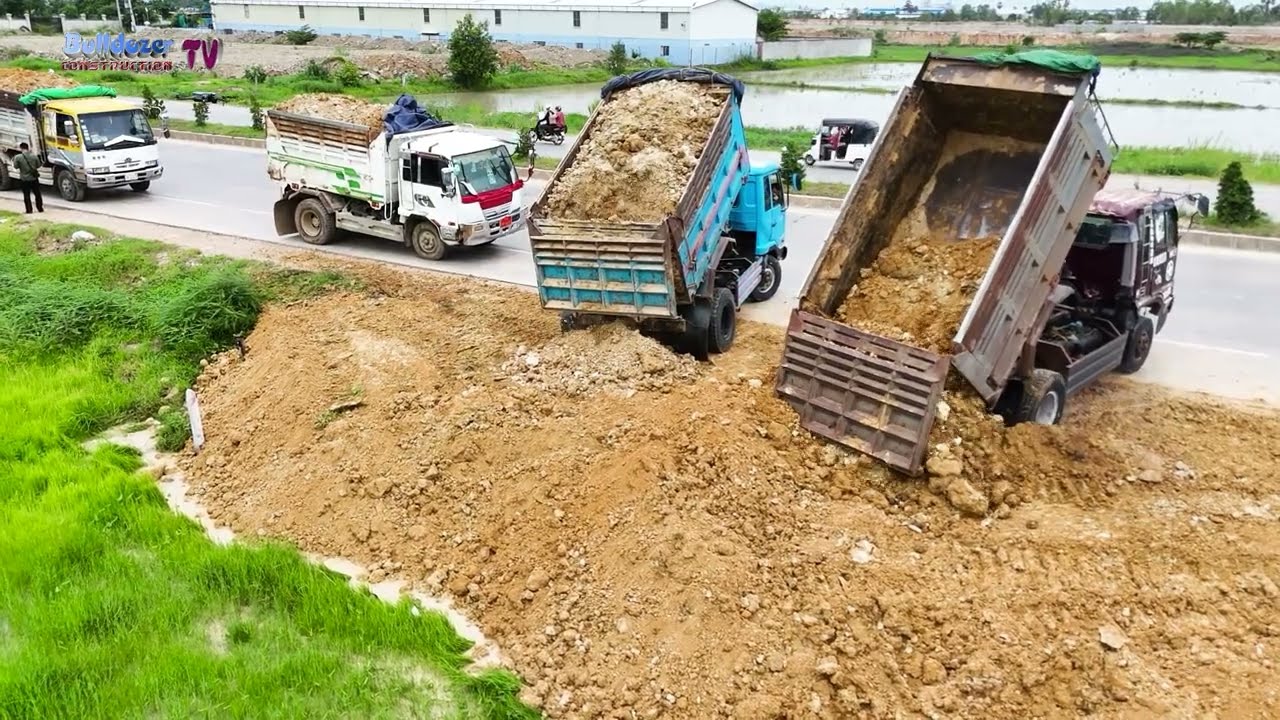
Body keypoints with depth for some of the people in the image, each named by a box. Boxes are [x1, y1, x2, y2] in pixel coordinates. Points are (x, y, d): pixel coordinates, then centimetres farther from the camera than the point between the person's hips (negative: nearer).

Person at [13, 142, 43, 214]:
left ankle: (29, 210, 7)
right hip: (34, 178, 2)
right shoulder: (34, 156, -7)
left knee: (26, 195, 6)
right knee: (37, 194, 14)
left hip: (24, 179, -2)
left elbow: (16, 166, -3)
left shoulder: (18, 157, -14)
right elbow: (38, 165, 2)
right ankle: (40, 208, 19)